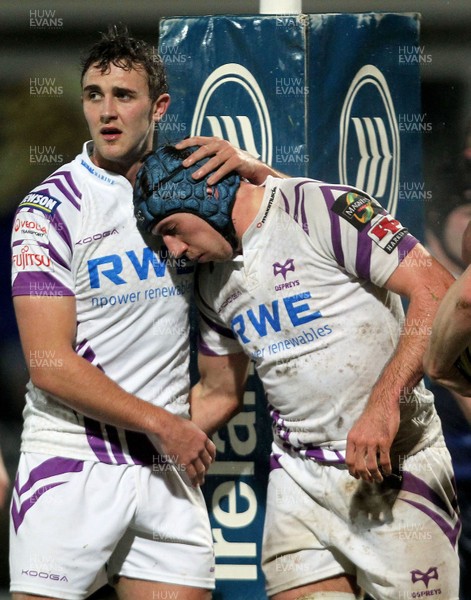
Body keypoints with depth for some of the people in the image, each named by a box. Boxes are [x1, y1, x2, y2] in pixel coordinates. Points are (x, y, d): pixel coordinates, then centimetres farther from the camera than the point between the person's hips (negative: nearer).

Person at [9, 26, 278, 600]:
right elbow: (50, 365, -10)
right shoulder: (50, 207, -4)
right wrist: (164, 424, -10)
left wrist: (246, 165, -2)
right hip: (72, 460, -4)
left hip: (167, 464, 4)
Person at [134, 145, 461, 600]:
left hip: (395, 461, -6)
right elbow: (213, 395, 24)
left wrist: (383, 402, -25)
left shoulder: (323, 209, -11)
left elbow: (436, 292, -17)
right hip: (298, 472, 6)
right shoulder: (213, 279, 12)